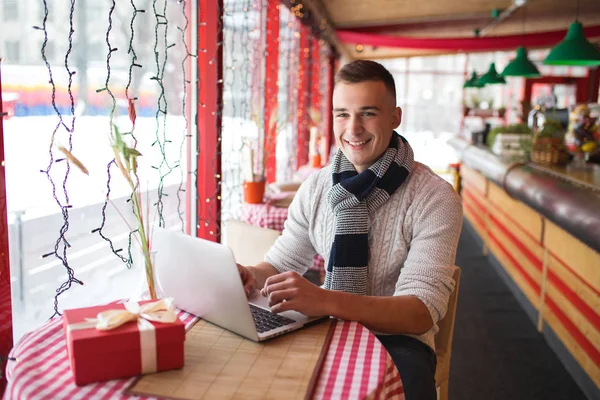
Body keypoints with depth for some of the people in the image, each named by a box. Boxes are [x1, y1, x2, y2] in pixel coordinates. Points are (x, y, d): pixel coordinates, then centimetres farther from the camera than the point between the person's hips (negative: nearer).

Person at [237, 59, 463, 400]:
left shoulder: (435, 199, -14)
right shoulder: (316, 187, 0)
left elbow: (423, 312, -21)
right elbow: (282, 262, 7)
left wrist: (325, 300, -38)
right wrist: (251, 276, -18)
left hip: (397, 340, -3)